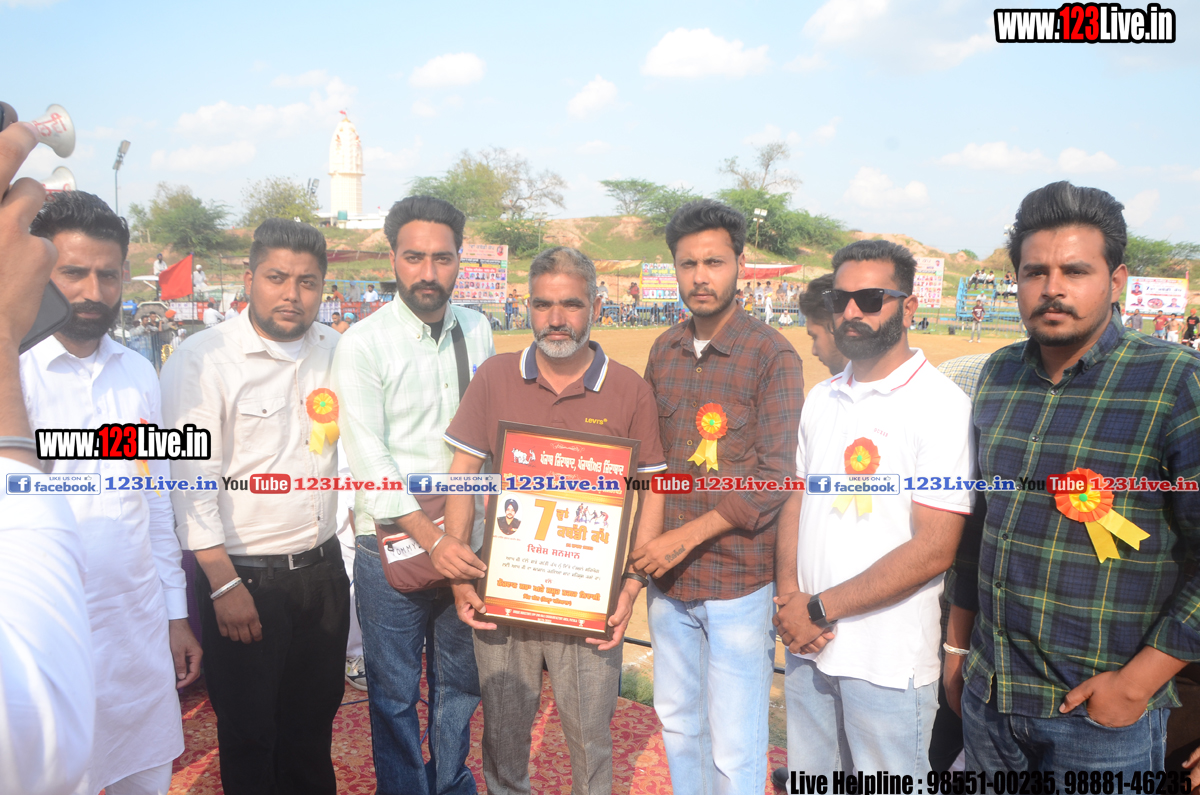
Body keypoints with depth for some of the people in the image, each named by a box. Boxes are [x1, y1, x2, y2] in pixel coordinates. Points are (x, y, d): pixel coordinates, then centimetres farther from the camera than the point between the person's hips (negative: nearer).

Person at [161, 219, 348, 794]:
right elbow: (191, 480, -14)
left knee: (315, 720, 21)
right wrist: (225, 585, -16)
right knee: (249, 732, 11)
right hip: (243, 576, -5)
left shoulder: (334, 351, 3)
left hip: (323, 569, 5)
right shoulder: (203, 359, -12)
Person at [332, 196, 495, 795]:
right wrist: (433, 540, -22)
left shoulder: (477, 330, 4)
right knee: (395, 693, 11)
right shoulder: (363, 344, -11)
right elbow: (368, 459, -16)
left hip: (466, 543, 5)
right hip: (394, 545, -4)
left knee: (461, 681, 20)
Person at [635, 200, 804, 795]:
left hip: (738, 581, -5)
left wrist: (686, 537, -19)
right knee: (677, 721, 20)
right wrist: (638, 533, 1)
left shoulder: (773, 357, -11)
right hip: (666, 576, 5)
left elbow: (775, 477, -15)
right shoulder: (665, 351, 7)